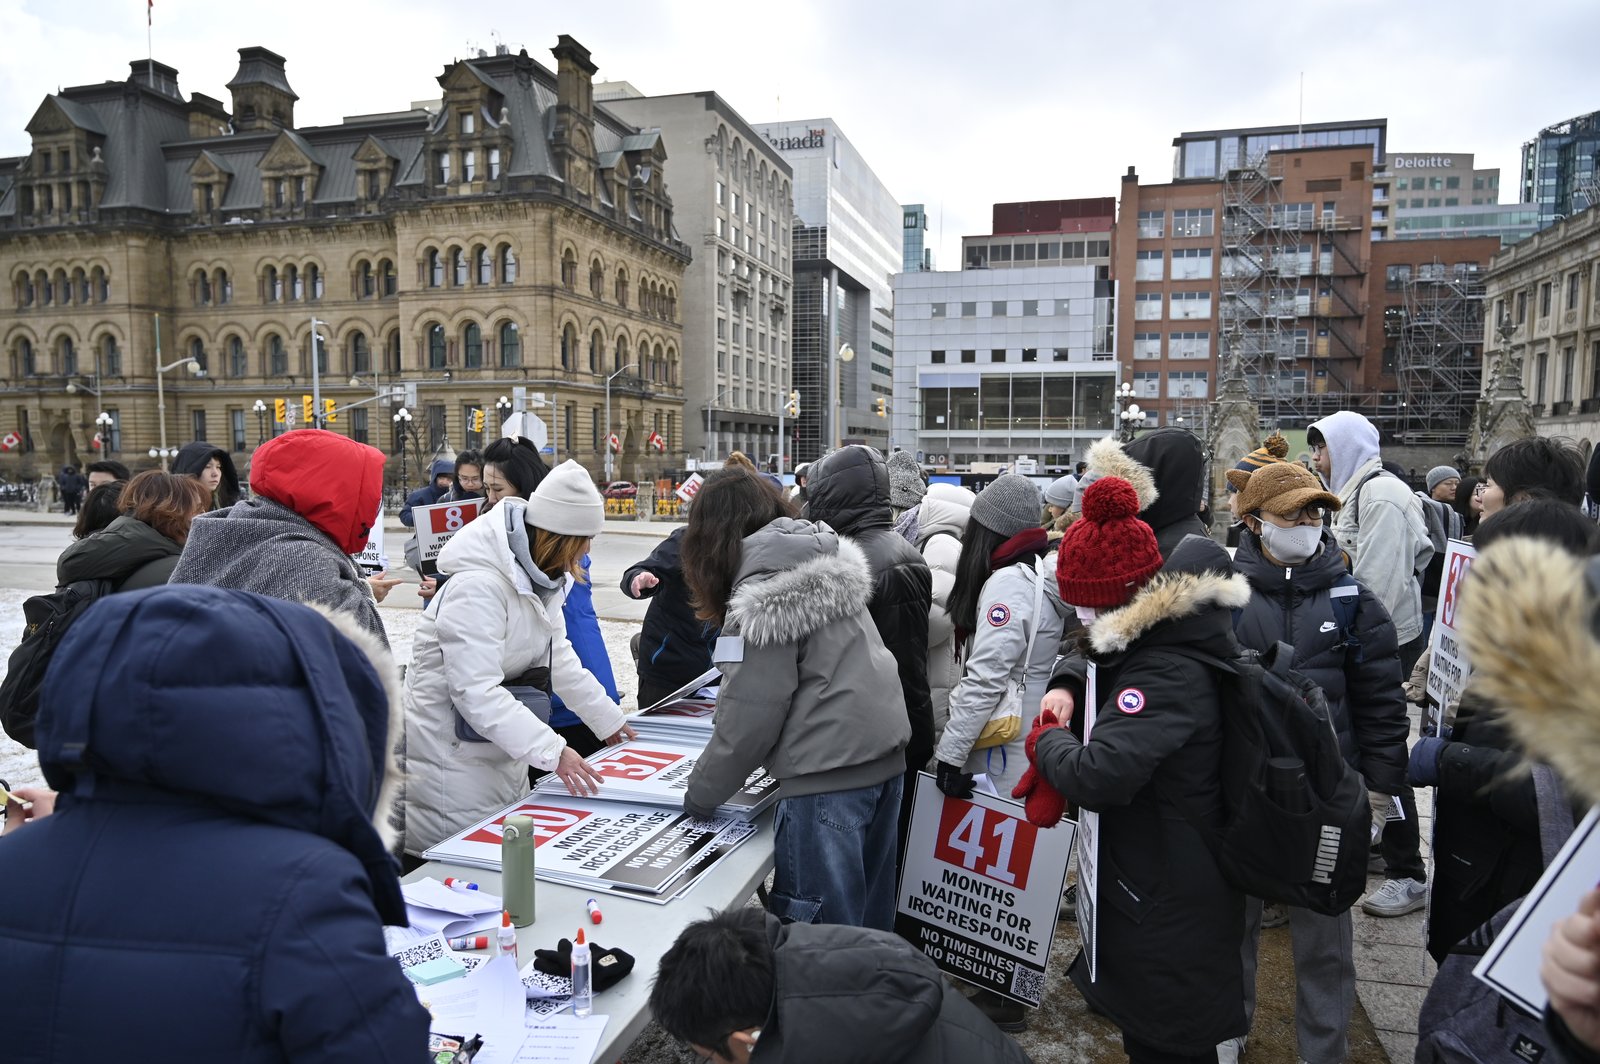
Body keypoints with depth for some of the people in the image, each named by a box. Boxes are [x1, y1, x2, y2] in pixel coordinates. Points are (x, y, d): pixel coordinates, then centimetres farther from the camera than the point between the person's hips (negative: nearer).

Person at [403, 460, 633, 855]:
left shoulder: (538, 577, 4)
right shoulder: (478, 585, -26)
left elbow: (559, 657, 14)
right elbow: (475, 690, -32)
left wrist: (609, 719, 17)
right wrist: (552, 751, -36)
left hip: (502, 752, 9)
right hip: (453, 758, -9)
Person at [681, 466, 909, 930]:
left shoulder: (763, 596, -14)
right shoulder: (827, 560, 10)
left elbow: (751, 714, -15)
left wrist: (700, 795, 0)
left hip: (829, 770, -9)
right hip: (884, 753, 9)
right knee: (867, 918, 21)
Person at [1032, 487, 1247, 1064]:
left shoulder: (1166, 674, -29)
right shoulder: (1160, 636, 2)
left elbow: (1098, 775, -39)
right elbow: (1094, 659, 21)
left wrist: (1045, 738, -19)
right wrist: (1067, 685, -1)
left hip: (1164, 907, -10)